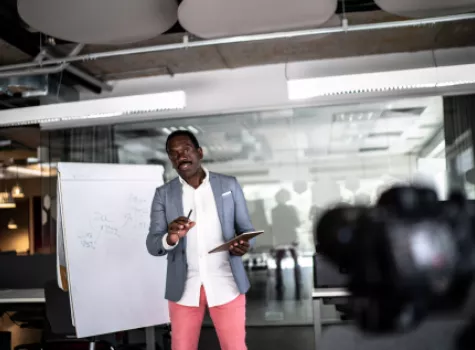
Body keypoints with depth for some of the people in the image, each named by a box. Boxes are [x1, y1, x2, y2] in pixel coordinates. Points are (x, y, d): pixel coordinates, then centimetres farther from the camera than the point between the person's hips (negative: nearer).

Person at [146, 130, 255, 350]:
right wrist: (170, 238, -25)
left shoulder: (229, 185, 2)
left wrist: (243, 245, -17)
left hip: (226, 284, -1)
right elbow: (152, 245, -2)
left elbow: (247, 230, 7)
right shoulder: (164, 194, 3)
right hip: (184, 288, 1)